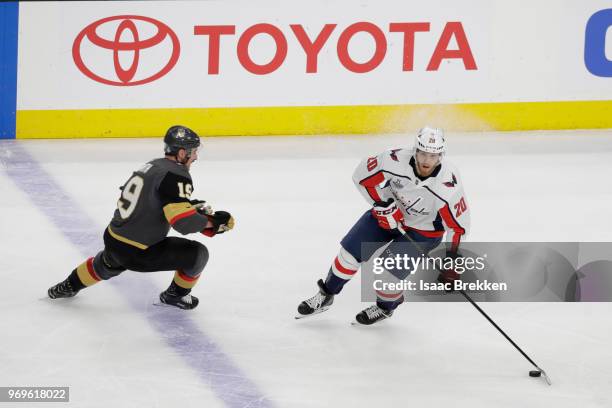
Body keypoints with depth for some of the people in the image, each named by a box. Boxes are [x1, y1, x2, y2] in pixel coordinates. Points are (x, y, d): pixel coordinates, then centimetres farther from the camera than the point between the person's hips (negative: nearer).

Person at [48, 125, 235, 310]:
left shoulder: (153, 165, 8)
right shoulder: (176, 176, -20)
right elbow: (183, 222, -28)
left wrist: (191, 205, 13)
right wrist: (211, 221, -14)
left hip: (112, 240, 9)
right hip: (137, 252, -9)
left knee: (106, 265, 41)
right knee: (197, 254, -2)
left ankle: (69, 286, 61)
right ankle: (175, 294, 18)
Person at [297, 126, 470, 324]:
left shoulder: (448, 186, -34)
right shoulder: (396, 160, -30)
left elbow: (458, 225, -24)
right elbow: (362, 175, -13)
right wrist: (382, 204, -19)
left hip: (423, 230, -3)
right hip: (389, 211, 3)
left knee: (388, 271, -13)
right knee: (351, 250, 0)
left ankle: (385, 307, 22)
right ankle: (326, 295, 25)